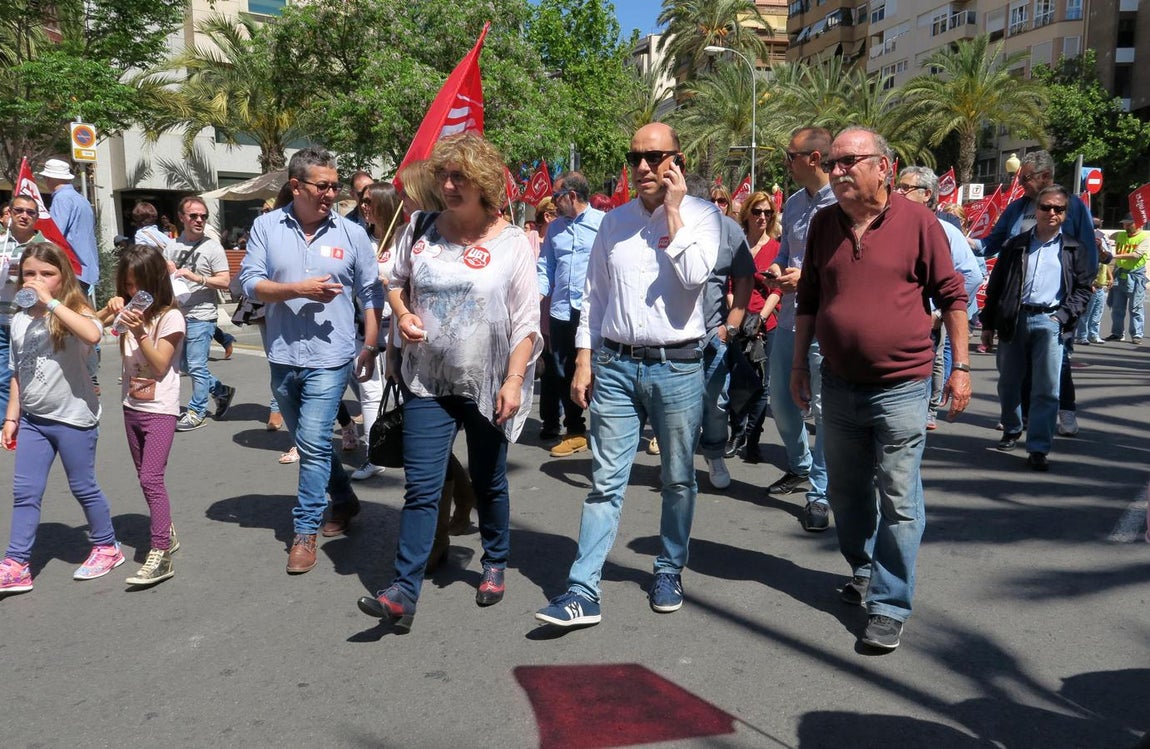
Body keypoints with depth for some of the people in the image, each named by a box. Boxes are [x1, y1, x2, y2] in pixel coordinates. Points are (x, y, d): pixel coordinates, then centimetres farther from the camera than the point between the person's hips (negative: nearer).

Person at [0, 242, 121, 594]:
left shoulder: (74, 311, -11)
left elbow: (93, 335, -36)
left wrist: (51, 302, -31)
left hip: (73, 418, -5)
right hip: (33, 419, 6)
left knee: (83, 487, 8)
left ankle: (107, 546, 27)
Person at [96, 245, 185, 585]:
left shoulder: (170, 317, -12)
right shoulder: (131, 310, 8)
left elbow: (160, 366, -15)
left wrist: (140, 332, -27)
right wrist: (109, 310, -11)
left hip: (160, 410, -8)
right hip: (132, 406, 8)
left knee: (151, 478, -15)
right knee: (146, 479, 14)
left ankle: (160, 555, -15)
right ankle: (166, 534, 28)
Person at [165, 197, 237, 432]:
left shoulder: (212, 247, -6)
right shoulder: (172, 247, 10)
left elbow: (225, 281, -12)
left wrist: (196, 277, -22)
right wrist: (166, 271, -3)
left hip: (201, 317, -7)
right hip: (178, 315, 7)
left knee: (196, 366, -4)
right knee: (185, 365, 16)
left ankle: (197, 412, 10)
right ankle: (222, 391, 32)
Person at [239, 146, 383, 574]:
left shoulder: (352, 234, -1)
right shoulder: (267, 227, 1)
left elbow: (371, 295, 3)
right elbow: (249, 282, -5)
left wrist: (370, 348, -2)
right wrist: (298, 290, -18)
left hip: (329, 357, -3)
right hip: (282, 356, 3)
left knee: (314, 444, -9)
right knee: (309, 443, 17)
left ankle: (305, 532, 3)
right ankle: (345, 501, 37)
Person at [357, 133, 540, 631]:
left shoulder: (512, 243, -7)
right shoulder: (421, 232, 2)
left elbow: (526, 322, -7)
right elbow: (396, 282, 18)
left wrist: (514, 380, -14)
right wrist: (403, 313, -3)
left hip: (487, 385, -2)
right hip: (428, 383, 2)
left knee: (489, 481, 15)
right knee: (421, 488, -3)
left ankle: (495, 565, 36)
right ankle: (404, 592, 0)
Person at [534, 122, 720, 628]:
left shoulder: (701, 214, 0)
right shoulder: (614, 220, 10)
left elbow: (694, 275, -18)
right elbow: (594, 295, 12)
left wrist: (673, 211, -12)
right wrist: (584, 360, 7)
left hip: (677, 365, -2)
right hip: (614, 365, 2)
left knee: (678, 480, 11)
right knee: (605, 481, 1)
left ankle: (669, 572, 30)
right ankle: (583, 591, 3)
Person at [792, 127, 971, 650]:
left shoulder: (917, 221, -8)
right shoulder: (824, 224, 5)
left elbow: (951, 296, -3)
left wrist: (961, 367, -4)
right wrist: (799, 363, 11)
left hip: (900, 388, -4)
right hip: (839, 385, 5)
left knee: (898, 503, 0)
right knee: (846, 492, 17)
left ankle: (889, 606, 11)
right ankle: (863, 571, 39)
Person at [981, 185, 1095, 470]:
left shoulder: (1075, 250, 8)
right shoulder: (1015, 245, 10)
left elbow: (1083, 289, 7)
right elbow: (995, 285, 10)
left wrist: (1064, 316, -7)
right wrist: (988, 323, 6)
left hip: (1050, 322, -2)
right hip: (1014, 319, 2)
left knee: (1046, 389, -7)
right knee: (1008, 383, 11)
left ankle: (1038, 449, -4)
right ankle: (1012, 431, 32)